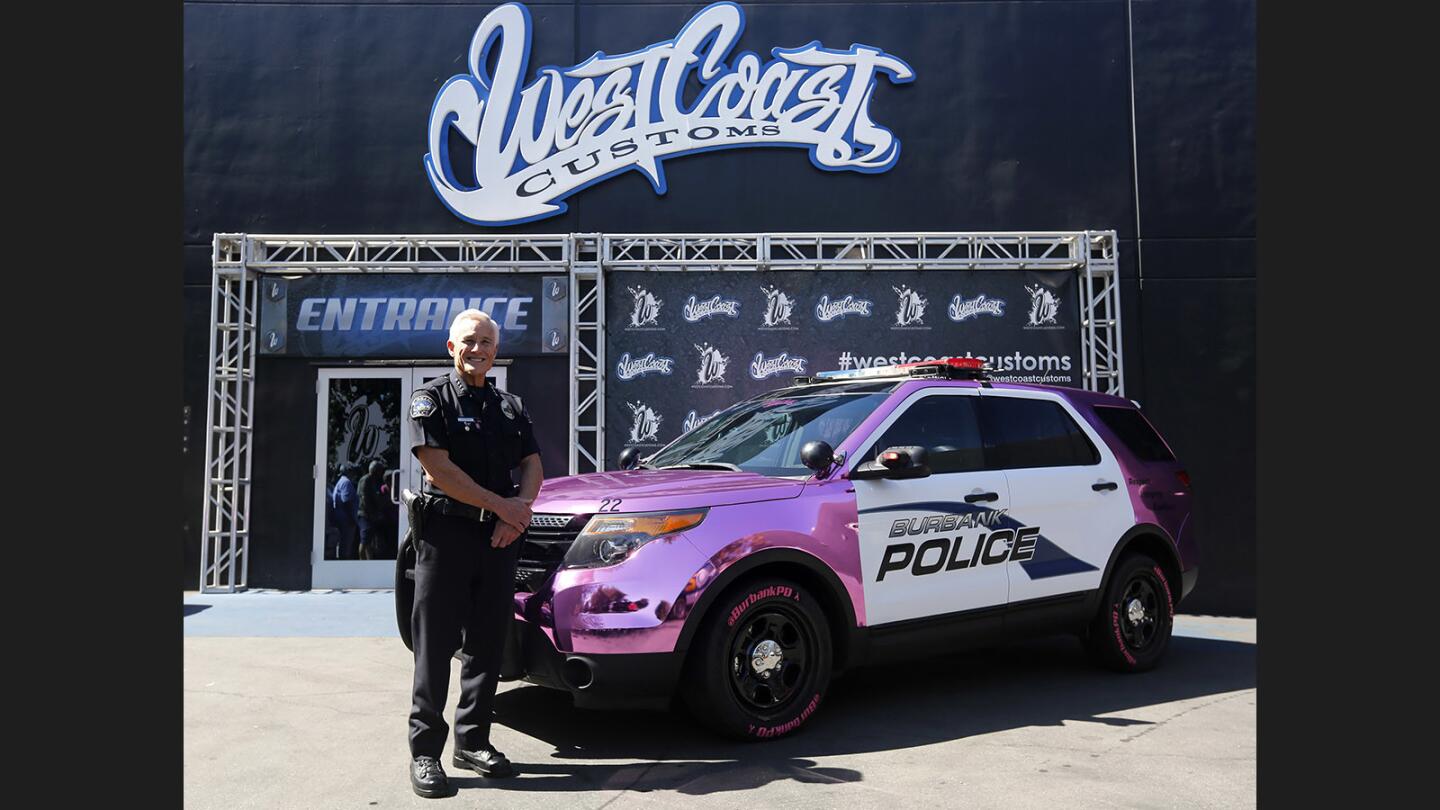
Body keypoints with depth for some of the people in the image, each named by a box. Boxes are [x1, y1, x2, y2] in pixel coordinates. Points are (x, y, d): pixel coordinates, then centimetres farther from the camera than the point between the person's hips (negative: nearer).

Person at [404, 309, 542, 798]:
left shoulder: (510, 407, 16)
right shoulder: (432, 399, 0)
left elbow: (532, 466, 13)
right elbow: (438, 468, -11)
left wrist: (516, 514, -7)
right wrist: (502, 506, -12)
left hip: (499, 537, 5)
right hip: (446, 533, -5)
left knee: (487, 643, 9)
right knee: (435, 645, -2)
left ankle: (472, 741, 20)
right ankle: (425, 750, 6)